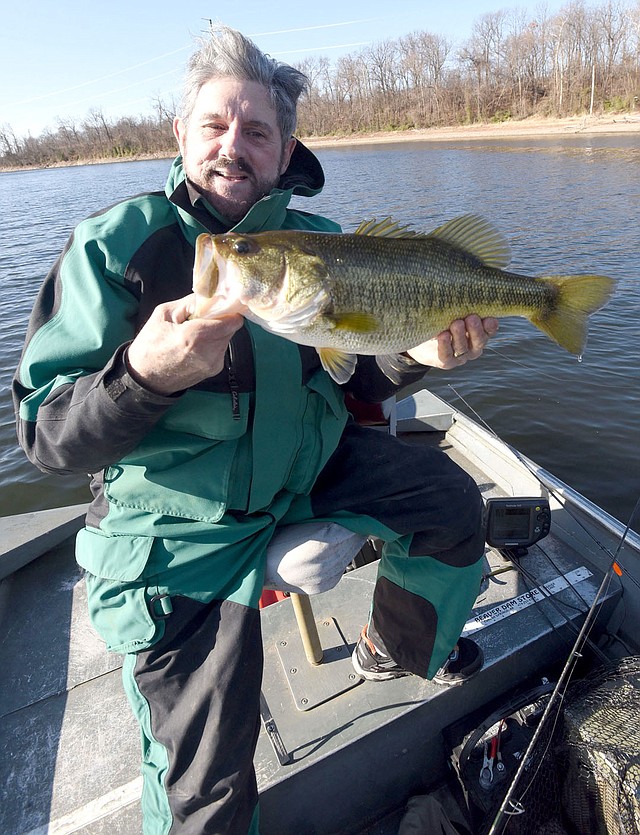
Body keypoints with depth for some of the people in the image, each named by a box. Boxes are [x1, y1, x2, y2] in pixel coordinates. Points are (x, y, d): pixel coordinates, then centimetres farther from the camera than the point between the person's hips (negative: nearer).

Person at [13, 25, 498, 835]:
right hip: (179, 526, -4)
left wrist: (416, 354, -11)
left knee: (453, 502, 8)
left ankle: (394, 652, 34)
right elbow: (42, 433, -16)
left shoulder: (319, 241, 1)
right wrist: (145, 375, -35)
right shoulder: (115, 244, -12)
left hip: (310, 467, 5)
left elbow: (348, 383, 8)